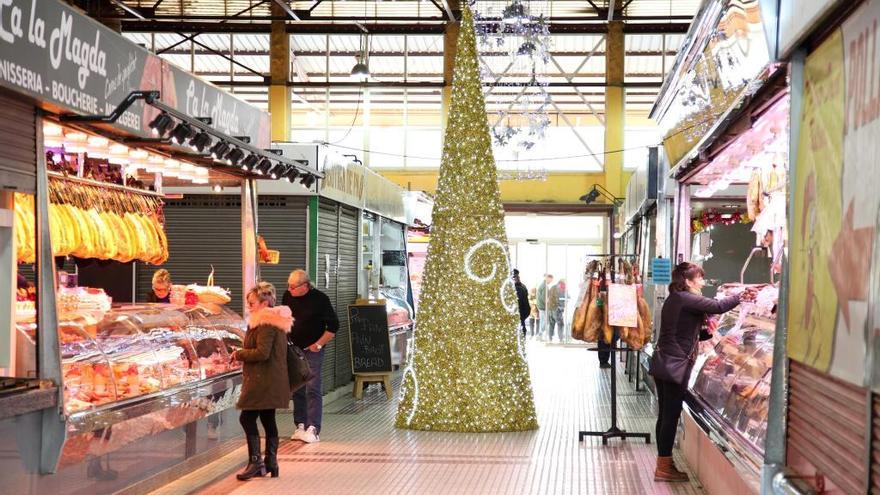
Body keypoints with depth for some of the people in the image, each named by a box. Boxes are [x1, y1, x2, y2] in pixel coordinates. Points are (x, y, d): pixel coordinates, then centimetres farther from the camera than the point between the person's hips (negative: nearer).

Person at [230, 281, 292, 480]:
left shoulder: (266, 324, -16)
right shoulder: (275, 320, 17)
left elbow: (262, 353, -23)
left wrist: (239, 354, -9)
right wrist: (243, 354, 15)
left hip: (263, 381, -11)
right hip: (273, 380, 11)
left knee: (247, 418, -7)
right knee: (268, 419, 13)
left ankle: (255, 463, -9)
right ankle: (271, 463, 17)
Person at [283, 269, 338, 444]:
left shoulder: (320, 299, -12)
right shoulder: (288, 296, 2)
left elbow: (333, 325, -7)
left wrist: (318, 344, -10)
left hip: (312, 351, -5)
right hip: (293, 349, 5)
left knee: (312, 389, -9)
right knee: (297, 389, 8)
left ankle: (313, 429, -11)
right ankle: (301, 426, 15)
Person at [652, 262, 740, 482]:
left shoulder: (674, 299, 16)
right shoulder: (687, 299, -13)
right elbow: (719, 306, -20)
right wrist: (742, 296, -8)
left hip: (662, 363, 9)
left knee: (665, 414, 13)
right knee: (671, 415, -3)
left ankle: (663, 463, 21)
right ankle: (664, 468, 2)